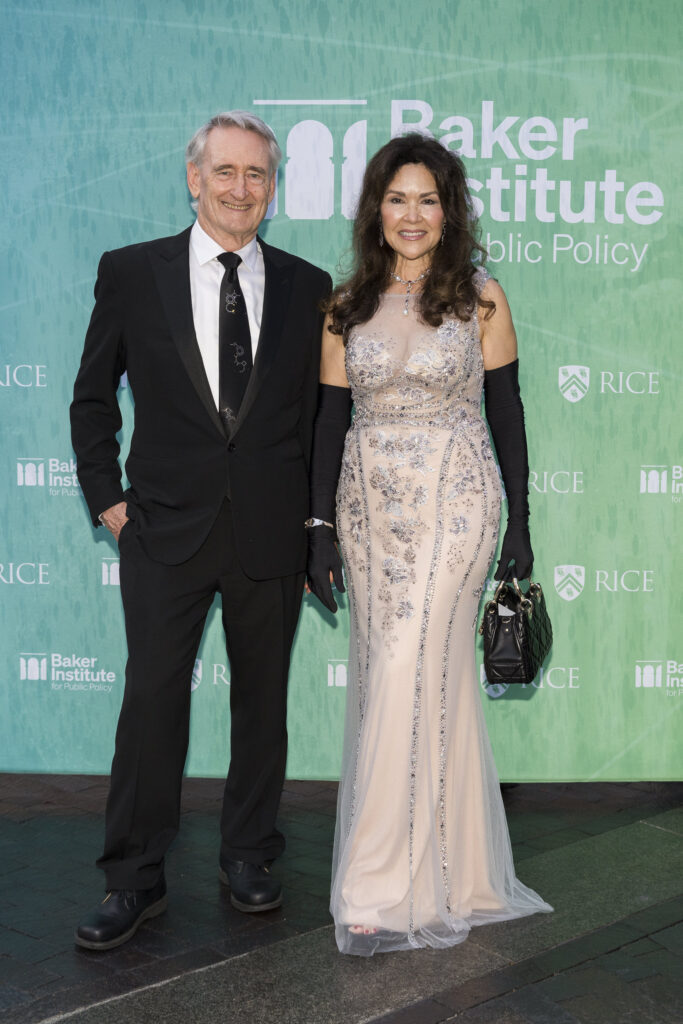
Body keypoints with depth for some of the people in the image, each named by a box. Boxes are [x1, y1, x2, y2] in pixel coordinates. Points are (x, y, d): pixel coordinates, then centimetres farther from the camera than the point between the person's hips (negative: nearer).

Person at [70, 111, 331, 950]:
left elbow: (323, 409, 10)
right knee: (152, 698, -1)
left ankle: (248, 856, 29)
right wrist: (108, 498, 1)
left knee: (262, 699, 12)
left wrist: (321, 517, 5)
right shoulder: (131, 273, 2)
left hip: (272, 532, 2)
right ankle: (134, 879, 14)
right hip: (165, 531, -1)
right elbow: (92, 398, 8)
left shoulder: (308, 287, 5)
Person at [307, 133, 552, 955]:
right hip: (370, 507, 3)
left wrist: (519, 523, 1)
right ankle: (449, 867, 24)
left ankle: (381, 891, 0)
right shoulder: (346, 306, 7)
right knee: (430, 679, 8)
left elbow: (506, 414, 2)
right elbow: (330, 419, 7)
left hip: (454, 503, -3)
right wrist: (320, 529, 4)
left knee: (407, 679, -10)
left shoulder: (480, 298, 0)